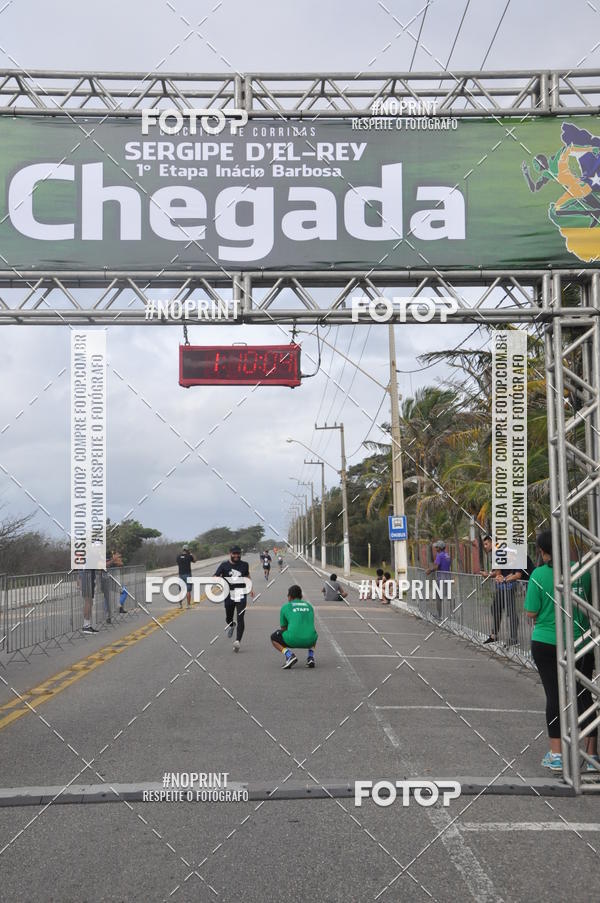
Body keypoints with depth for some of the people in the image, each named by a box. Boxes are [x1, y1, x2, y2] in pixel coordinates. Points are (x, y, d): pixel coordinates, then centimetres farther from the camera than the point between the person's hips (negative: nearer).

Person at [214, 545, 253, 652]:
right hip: (229, 594, 0)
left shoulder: (244, 565, 5)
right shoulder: (224, 565, -1)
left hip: (241, 594, 0)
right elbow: (215, 577, -9)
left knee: (240, 618, -11)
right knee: (228, 619, 14)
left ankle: (237, 641, -14)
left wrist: (250, 589, 27)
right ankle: (231, 625, 49)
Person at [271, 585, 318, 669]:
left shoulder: (285, 607, 12)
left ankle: (289, 655, 0)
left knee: (274, 637, 24)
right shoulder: (309, 606, 21)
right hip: (309, 641, 4)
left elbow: (283, 628, 23)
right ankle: (310, 657, 15)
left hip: (293, 640, -4)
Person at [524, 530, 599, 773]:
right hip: (580, 643, 2)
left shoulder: (539, 575, -12)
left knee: (554, 696, 6)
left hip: (547, 643, -2)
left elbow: (531, 613, -10)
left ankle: (556, 755, 13)